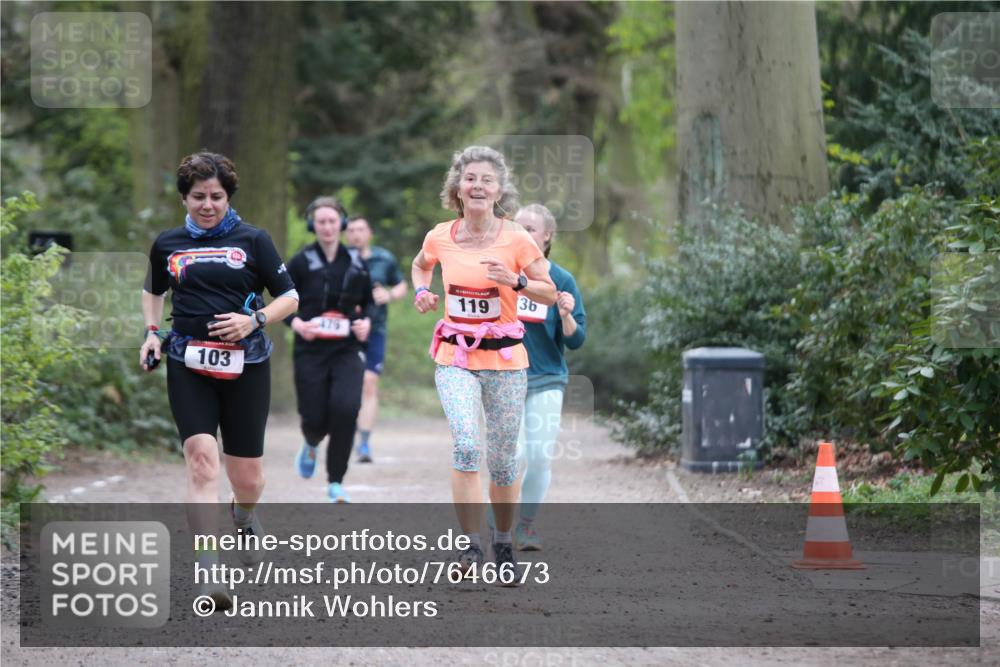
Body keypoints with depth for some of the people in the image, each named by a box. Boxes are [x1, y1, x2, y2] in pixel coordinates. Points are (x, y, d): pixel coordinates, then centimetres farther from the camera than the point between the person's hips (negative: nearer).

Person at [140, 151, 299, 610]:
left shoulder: (252, 240, 3)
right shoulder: (167, 244, 10)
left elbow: (289, 297, 6)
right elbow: (153, 290, 28)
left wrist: (254, 320, -11)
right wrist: (152, 332, 12)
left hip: (245, 365, 0)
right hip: (188, 367, 1)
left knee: (247, 476, 5)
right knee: (201, 457, -19)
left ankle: (244, 517, 44)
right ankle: (208, 571, -24)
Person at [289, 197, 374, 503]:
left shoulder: (356, 263, 6)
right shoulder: (301, 262, -1)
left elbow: (368, 302, 18)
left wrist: (366, 321, -2)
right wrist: (296, 323, -12)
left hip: (347, 350, 1)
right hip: (311, 351, -1)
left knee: (346, 408, -20)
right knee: (314, 417, -4)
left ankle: (335, 482, -6)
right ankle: (311, 445, 38)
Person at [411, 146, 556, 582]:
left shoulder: (516, 240, -7)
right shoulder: (440, 238, 0)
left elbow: (550, 293, 0)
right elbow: (420, 265, 23)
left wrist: (516, 281, -18)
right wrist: (421, 290, 3)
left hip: (505, 357, 0)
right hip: (455, 358, 0)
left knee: (503, 459, 7)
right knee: (466, 445, -21)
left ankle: (503, 544, 27)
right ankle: (469, 544, -16)